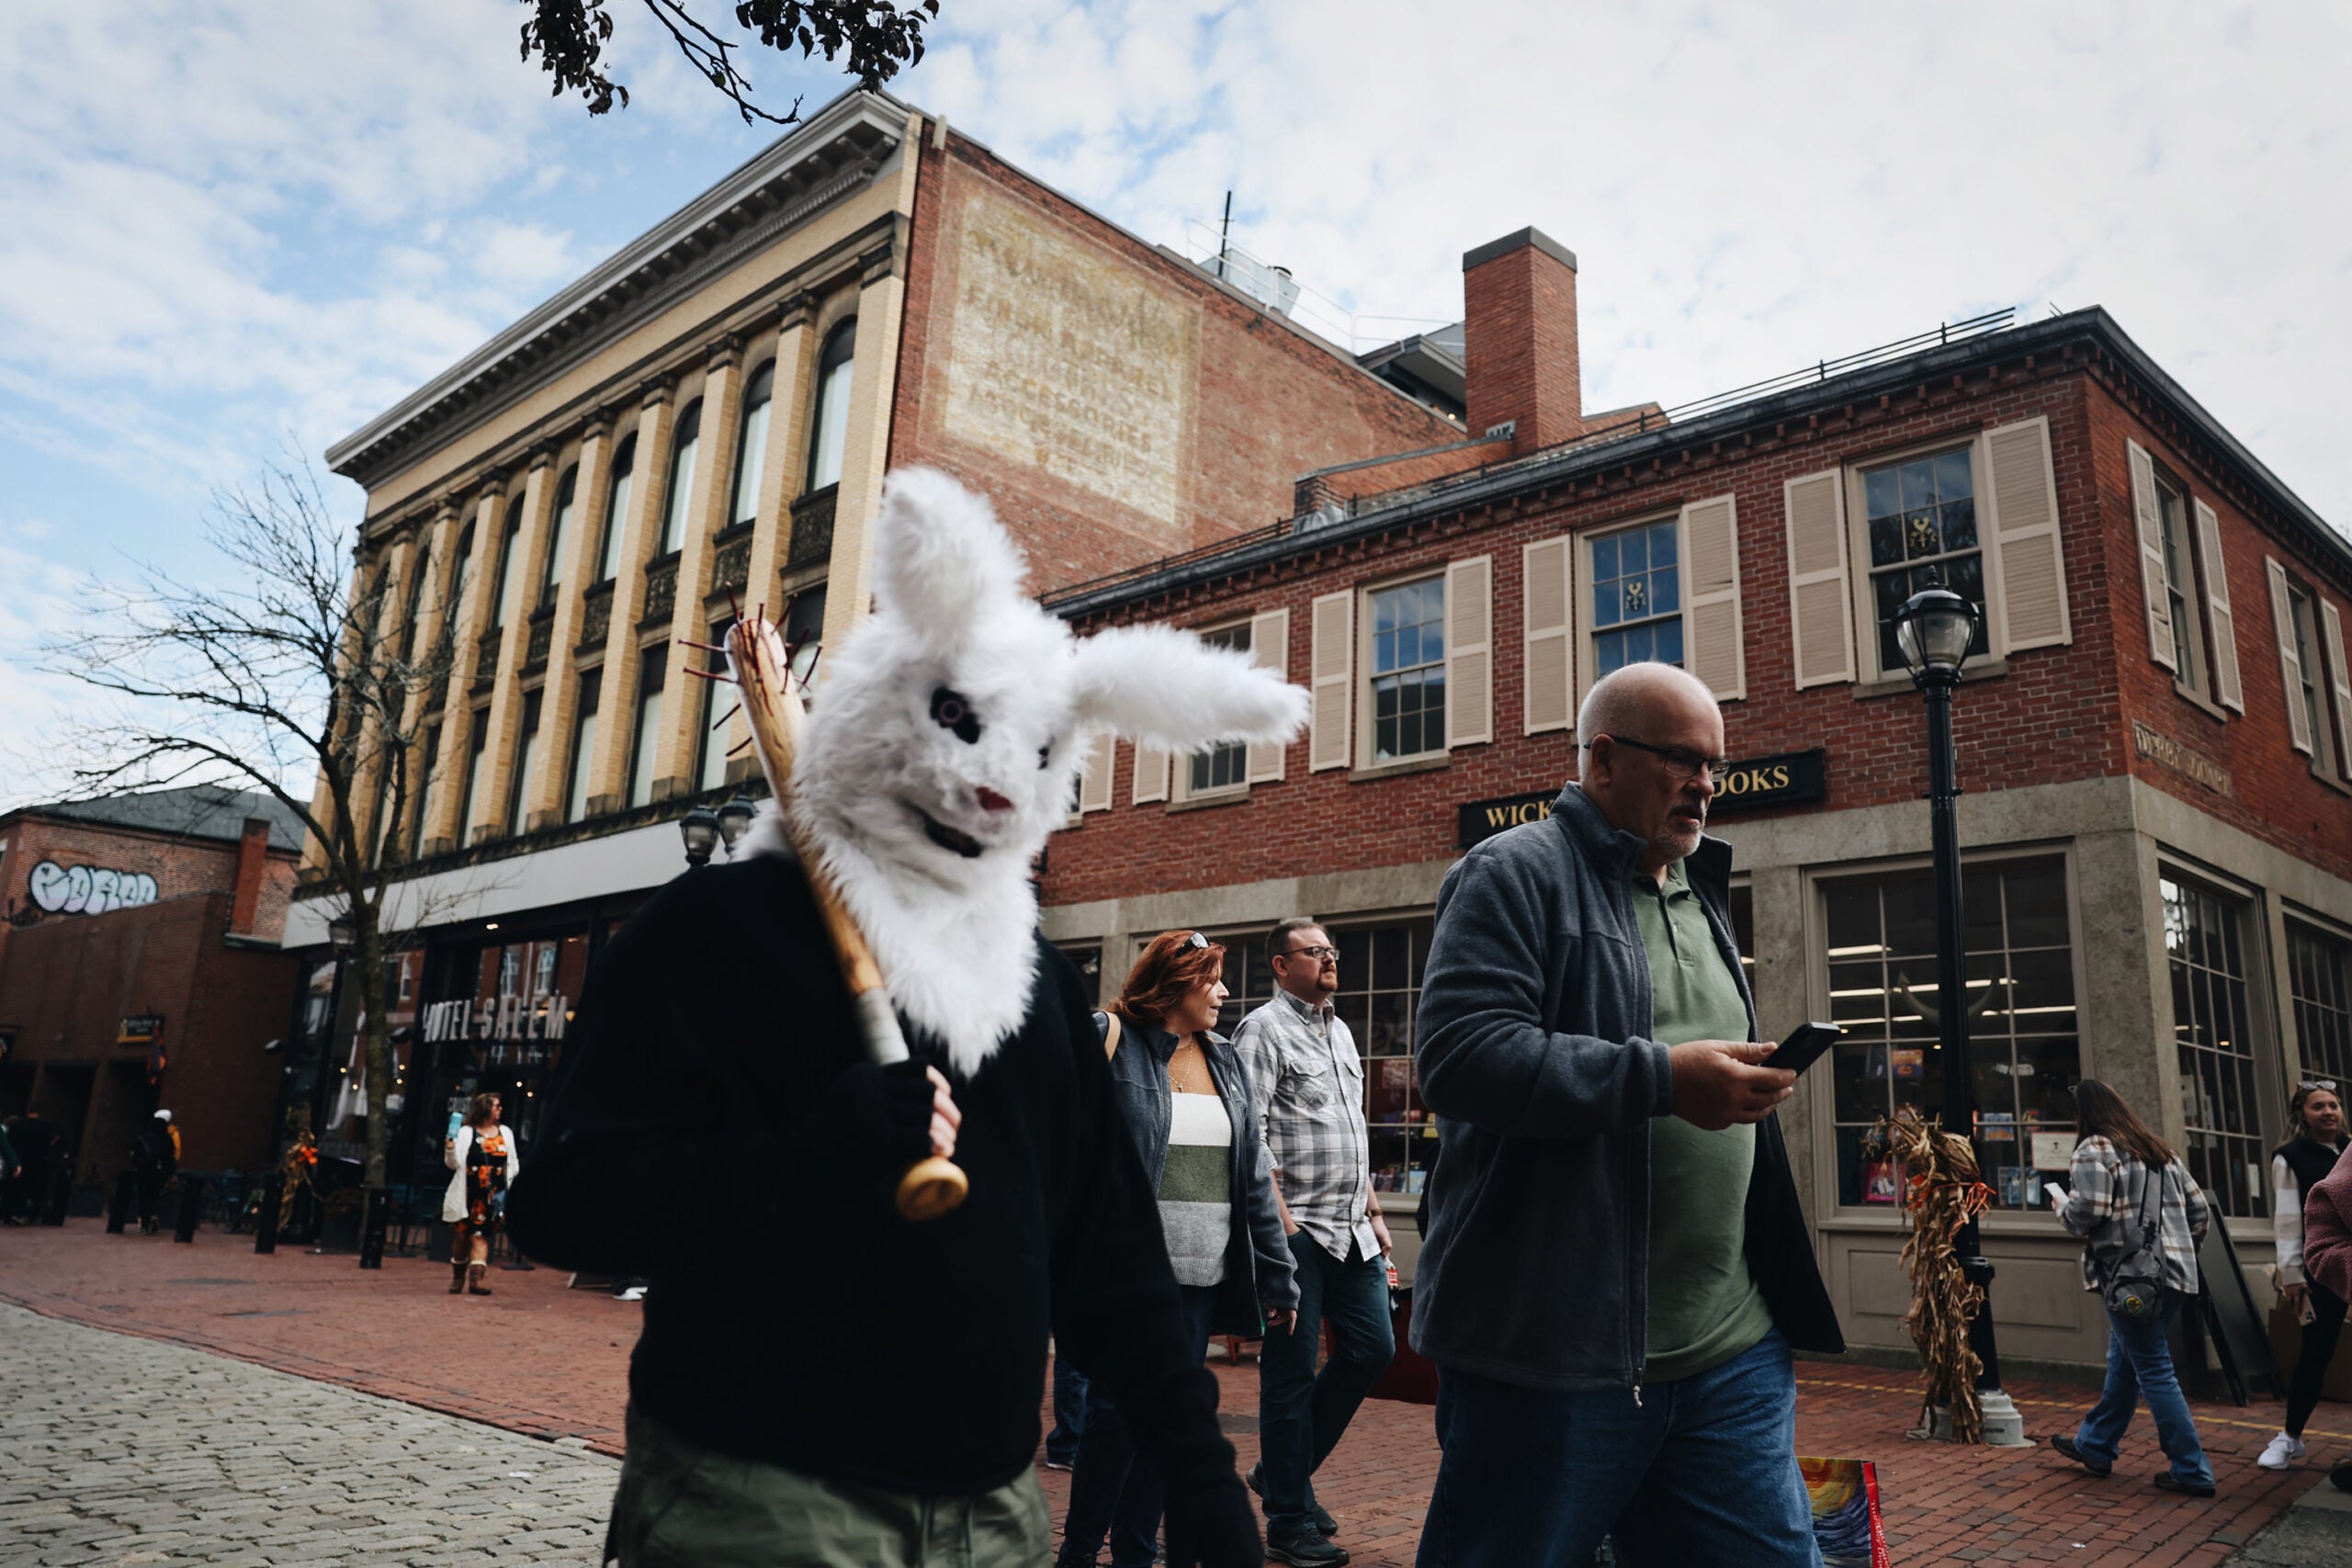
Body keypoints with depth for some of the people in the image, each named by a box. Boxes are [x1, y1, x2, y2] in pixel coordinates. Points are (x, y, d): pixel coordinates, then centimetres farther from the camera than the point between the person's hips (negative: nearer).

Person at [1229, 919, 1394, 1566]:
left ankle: (1282, 1472, 27)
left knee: (1371, 1349, 10)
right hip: (1297, 1231, -8)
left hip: (1351, 1229, 8)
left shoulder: (1340, 1031, 17)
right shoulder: (1263, 1029, -8)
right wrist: (1281, 1220, -19)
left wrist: (1371, 1210, 18)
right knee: (1291, 1372, 1)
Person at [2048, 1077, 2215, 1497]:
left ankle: (2191, 1471, 2)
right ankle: (2094, 1446, 29)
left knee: (2153, 1369, -1)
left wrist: (2061, 1205, 2)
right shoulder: (2159, 1150, 15)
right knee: (2124, 1360, 17)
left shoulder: (2094, 1149, -10)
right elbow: (2199, 1209, 16)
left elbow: (2087, 1213, -18)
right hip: (2172, 1272, 9)